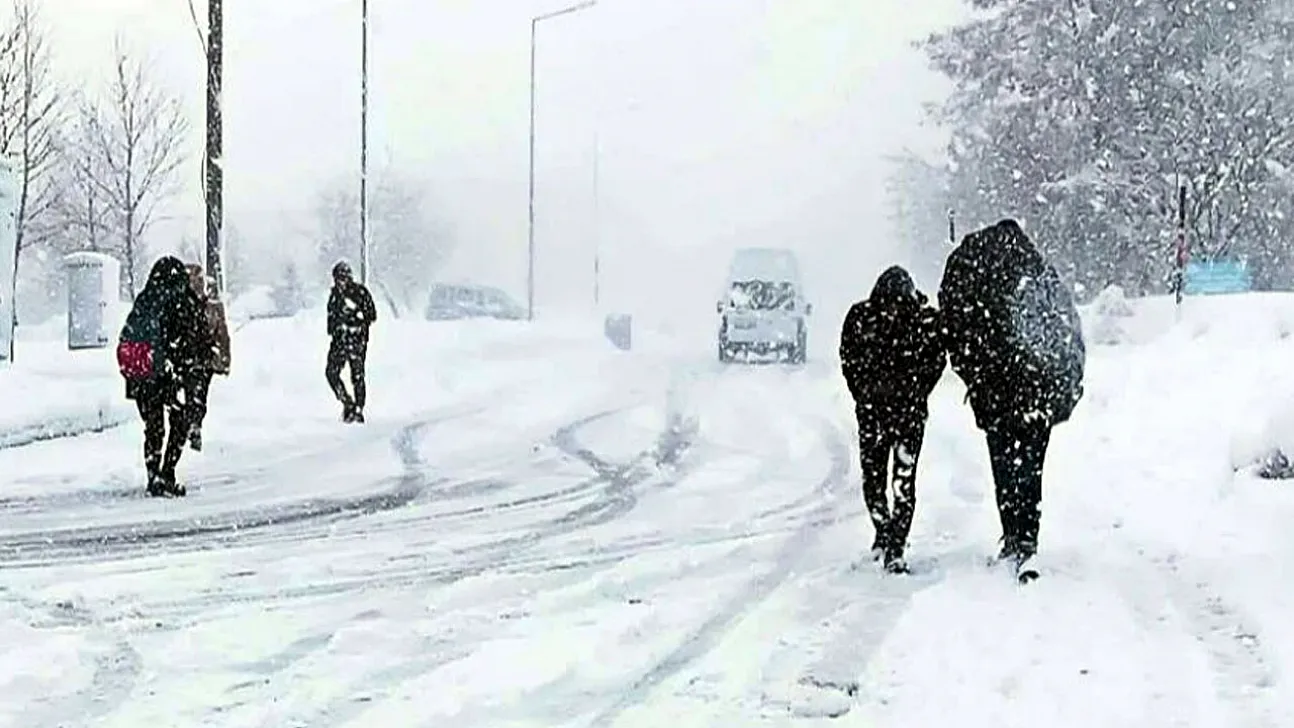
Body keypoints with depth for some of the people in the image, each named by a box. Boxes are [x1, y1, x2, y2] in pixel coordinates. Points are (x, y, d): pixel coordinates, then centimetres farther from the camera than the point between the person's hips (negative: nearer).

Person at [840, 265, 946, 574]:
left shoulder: (927, 320, -9)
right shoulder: (860, 316, -5)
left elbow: (937, 361, 2)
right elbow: (848, 359, 7)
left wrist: (915, 395, -4)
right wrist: (865, 395, 1)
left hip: (910, 410, -2)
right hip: (871, 409, 2)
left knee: (904, 480, -8)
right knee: (872, 475, 7)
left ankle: (895, 550, -5)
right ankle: (883, 532, 31)